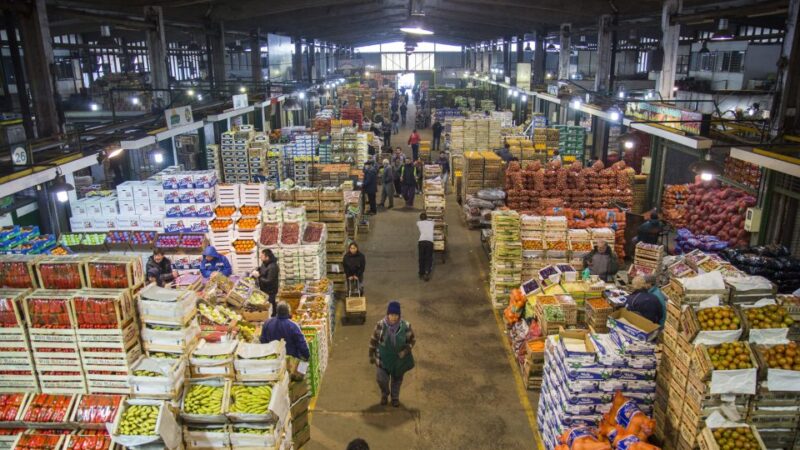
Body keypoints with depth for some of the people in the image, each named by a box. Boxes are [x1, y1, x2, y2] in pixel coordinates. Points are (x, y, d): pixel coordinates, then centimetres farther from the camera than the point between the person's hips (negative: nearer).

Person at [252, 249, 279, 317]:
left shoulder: (272, 267, -26)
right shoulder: (264, 264, 2)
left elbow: (269, 281, -27)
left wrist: (258, 276, -24)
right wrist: (256, 272, -4)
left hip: (270, 292, -9)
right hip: (263, 290, 9)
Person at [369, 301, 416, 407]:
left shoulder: (405, 326, -19)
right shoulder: (380, 325, -19)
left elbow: (412, 340, -4)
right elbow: (373, 340, -5)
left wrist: (406, 350, -19)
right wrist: (371, 355, 0)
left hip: (399, 358, 1)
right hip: (384, 358, -1)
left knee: (397, 378, 19)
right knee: (381, 379, -3)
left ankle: (395, 397, 46)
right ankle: (385, 394, 31)